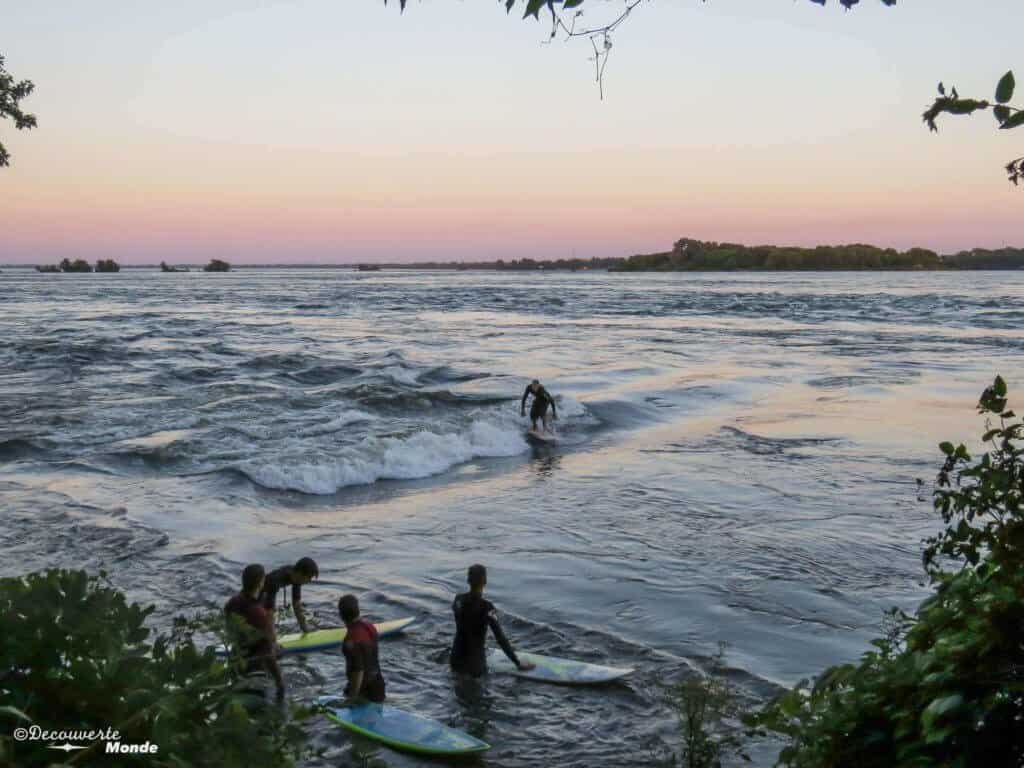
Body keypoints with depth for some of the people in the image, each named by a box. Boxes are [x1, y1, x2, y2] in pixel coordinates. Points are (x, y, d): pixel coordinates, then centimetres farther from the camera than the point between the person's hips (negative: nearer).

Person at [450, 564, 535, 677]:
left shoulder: (458, 600, -4)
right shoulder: (486, 607, -21)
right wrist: (518, 663, -11)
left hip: (456, 659, 6)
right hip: (475, 660, -5)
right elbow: (501, 638, -19)